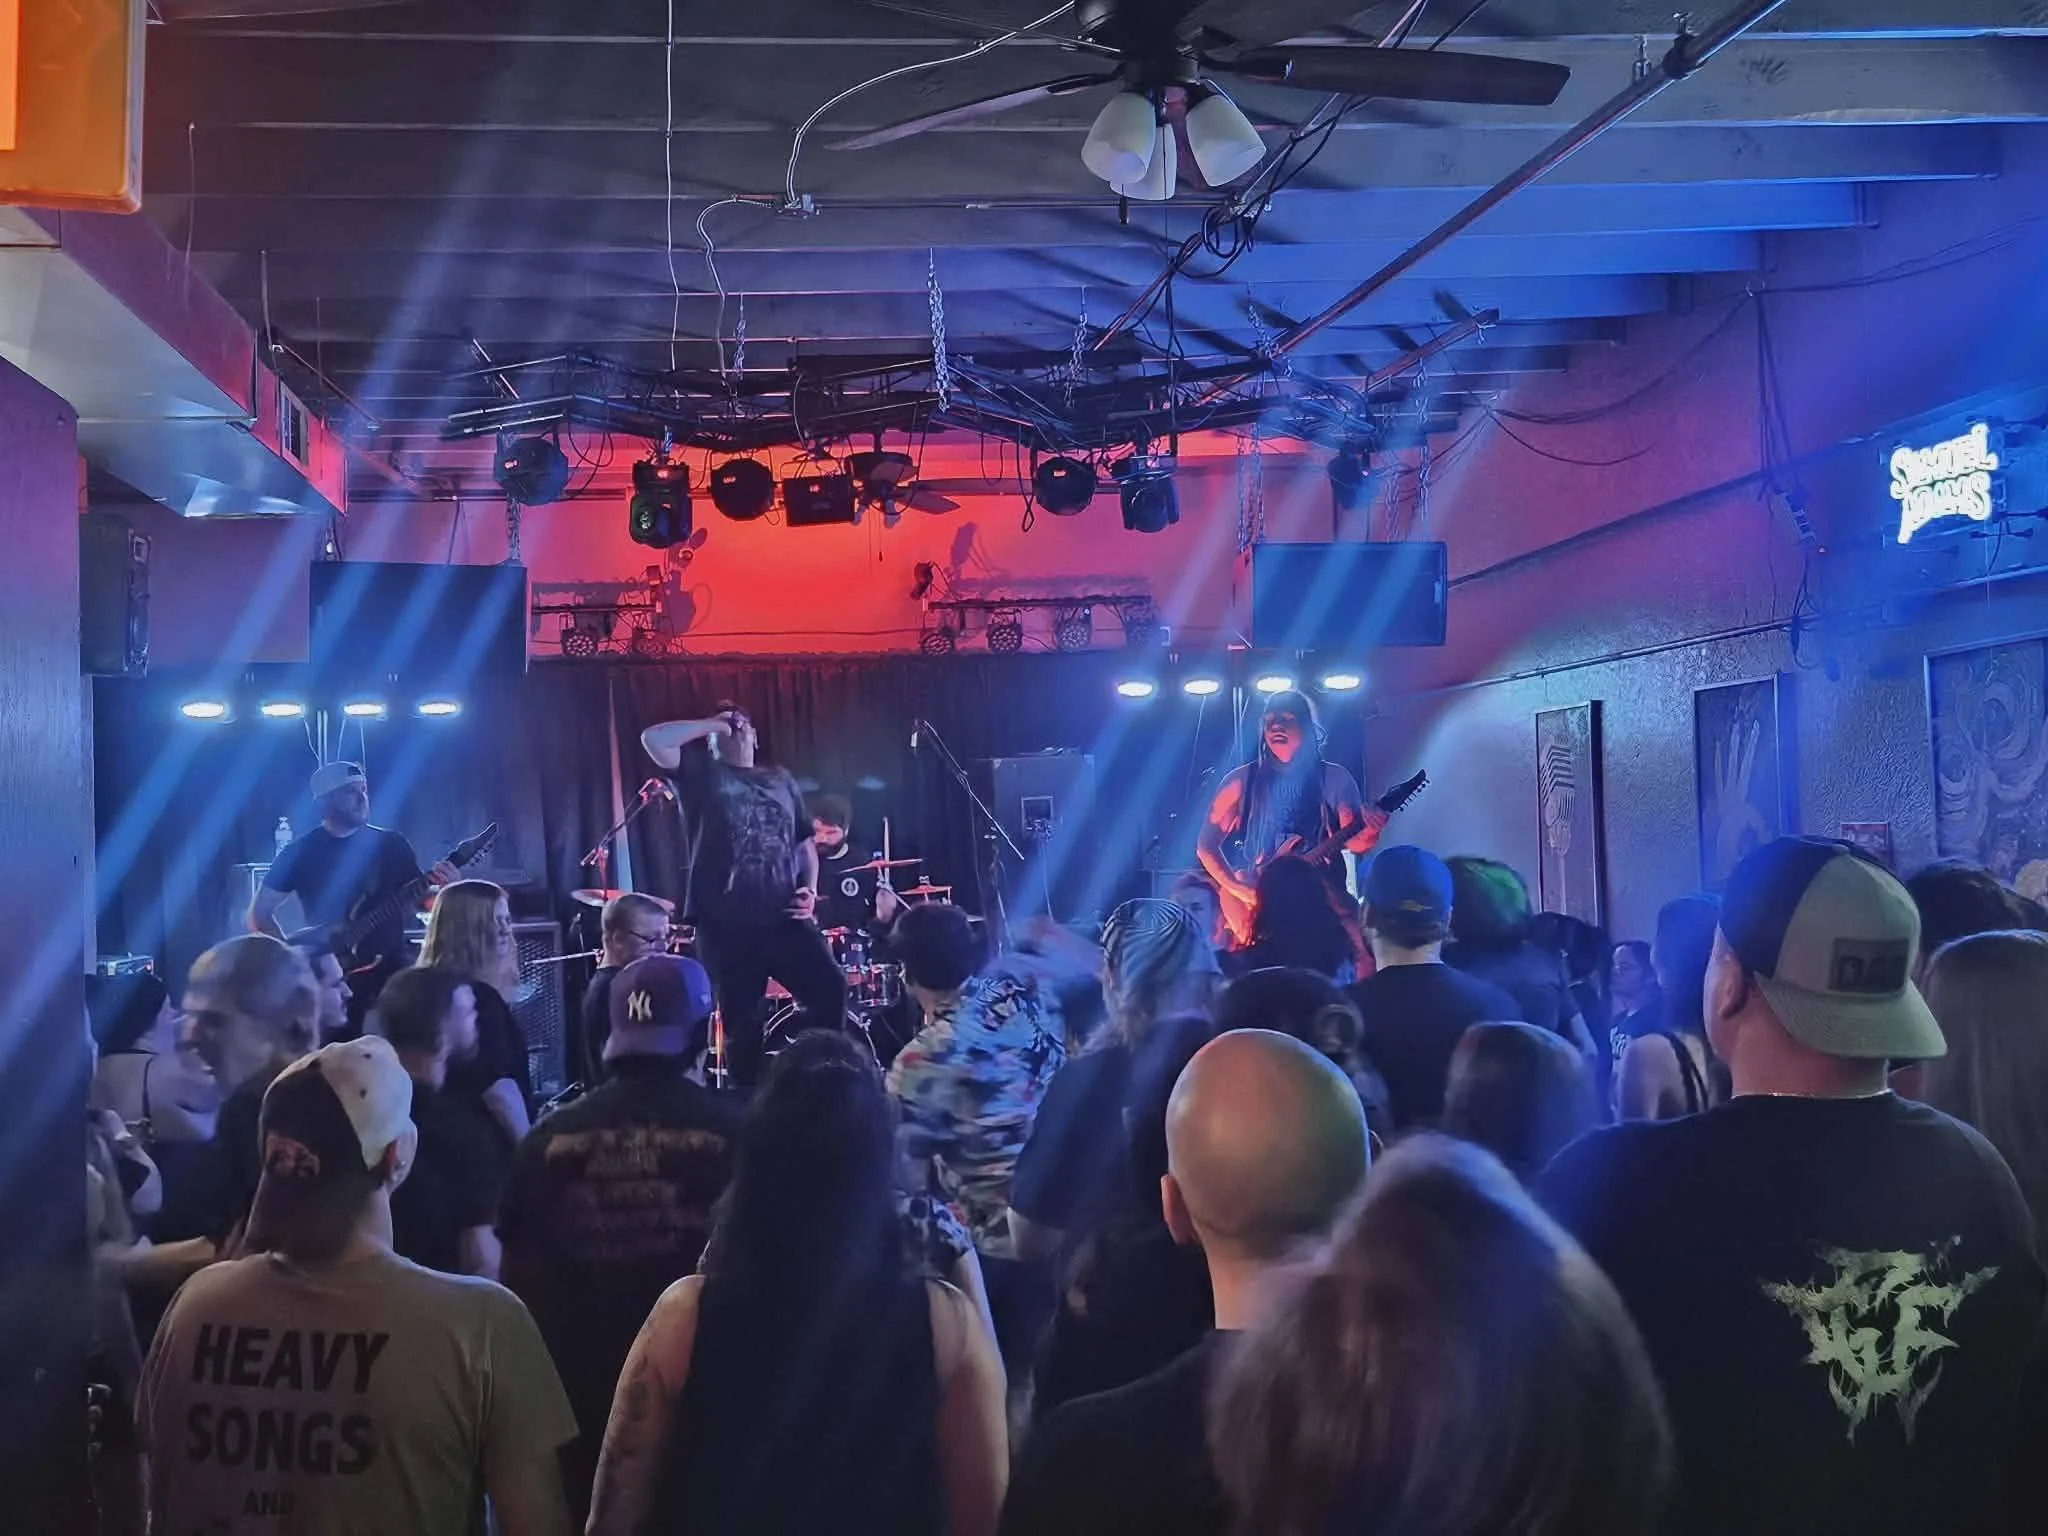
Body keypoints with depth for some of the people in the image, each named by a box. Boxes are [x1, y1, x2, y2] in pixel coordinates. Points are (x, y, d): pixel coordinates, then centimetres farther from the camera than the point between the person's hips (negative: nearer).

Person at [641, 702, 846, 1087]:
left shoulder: (781, 780, 20)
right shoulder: (702, 775, 9)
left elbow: (805, 841, 21)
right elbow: (653, 739, -6)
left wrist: (810, 888, 4)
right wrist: (711, 724, 3)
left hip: (783, 916, 3)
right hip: (727, 920, -2)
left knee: (830, 987, -13)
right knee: (741, 1020, 1)